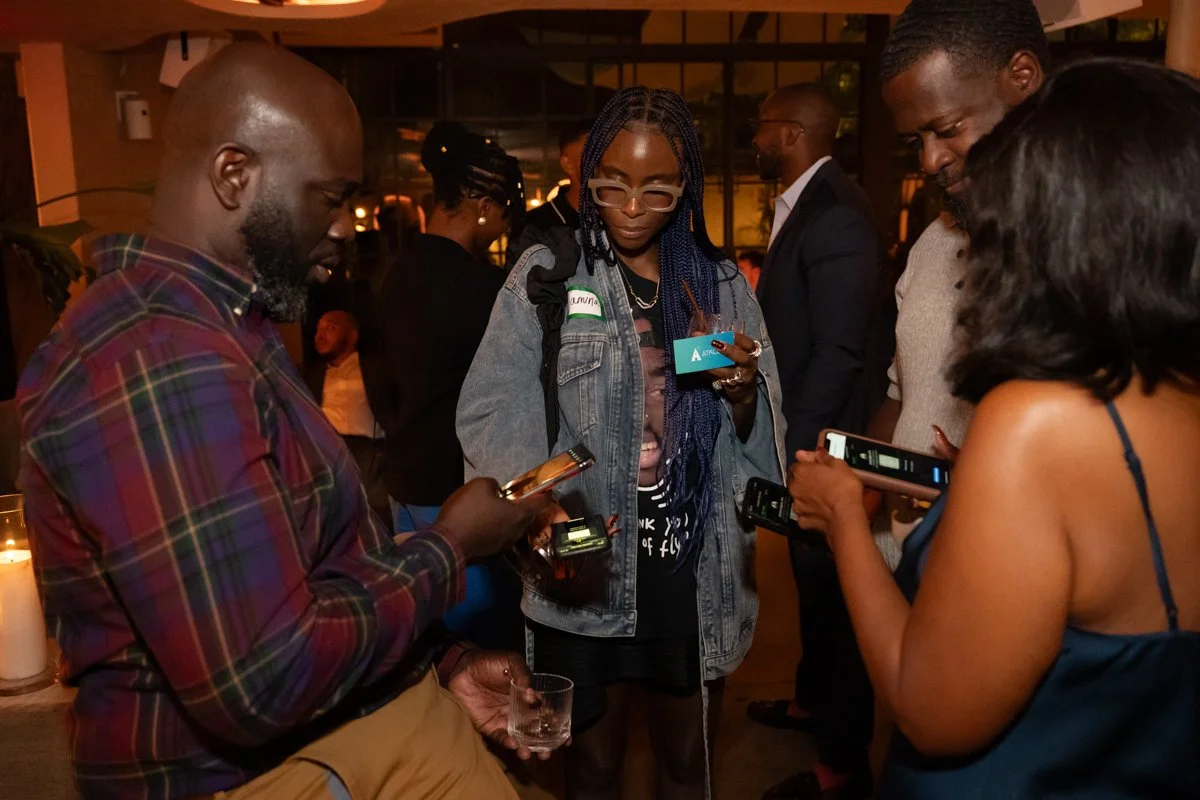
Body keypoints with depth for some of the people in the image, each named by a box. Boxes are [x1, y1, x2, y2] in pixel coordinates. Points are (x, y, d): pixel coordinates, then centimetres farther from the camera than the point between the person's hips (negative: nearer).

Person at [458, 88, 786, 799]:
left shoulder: (722, 284, 5)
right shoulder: (547, 276, -3)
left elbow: (759, 437, 6)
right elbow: (492, 410, -13)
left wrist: (742, 394, -16)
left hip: (698, 573, 2)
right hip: (587, 574, -2)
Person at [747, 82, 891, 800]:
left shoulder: (837, 217, -21)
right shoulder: (805, 205, 9)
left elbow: (837, 354, -25)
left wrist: (797, 448, -21)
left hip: (824, 442, -9)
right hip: (802, 431, 9)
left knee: (831, 589, 5)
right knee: (813, 579, 24)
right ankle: (812, 701, 46)